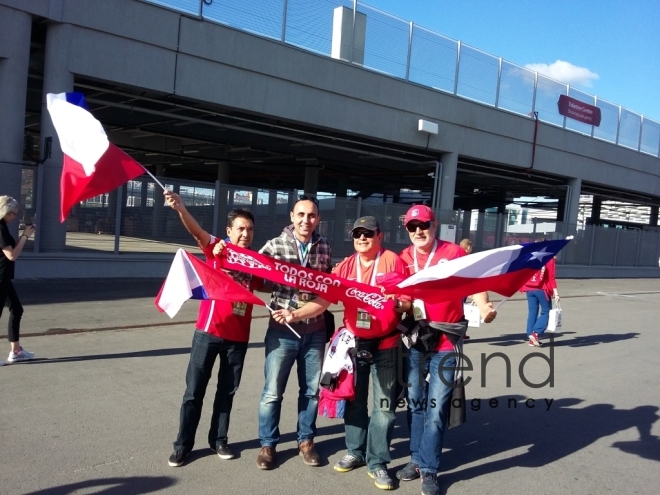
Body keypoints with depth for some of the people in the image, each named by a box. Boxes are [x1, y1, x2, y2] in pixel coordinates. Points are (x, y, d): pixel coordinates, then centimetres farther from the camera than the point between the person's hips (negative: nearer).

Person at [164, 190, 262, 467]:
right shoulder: (217, 249, -5)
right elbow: (196, 231, -23)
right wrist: (180, 208, -42)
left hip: (238, 336, 3)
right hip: (209, 331, -3)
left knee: (227, 391, 14)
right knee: (194, 391, 6)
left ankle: (218, 440, 29)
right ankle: (183, 445, 19)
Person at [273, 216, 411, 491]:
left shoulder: (393, 261, -8)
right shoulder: (345, 266, 1)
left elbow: (408, 300, -7)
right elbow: (323, 300, -6)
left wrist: (397, 303, -30)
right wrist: (295, 314, -19)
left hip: (385, 345, -3)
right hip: (354, 343, 3)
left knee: (384, 405, 4)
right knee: (354, 401, 15)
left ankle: (377, 462, 17)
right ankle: (355, 452, 32)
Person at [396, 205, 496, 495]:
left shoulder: (454, 253, -5)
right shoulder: (403, 258, 5)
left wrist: (483, 307, -28)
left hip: (445, 342, -3)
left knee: (436, 407, 0)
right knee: (415, 403, 13)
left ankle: (429, 470, 12)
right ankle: (417, 459, 28)